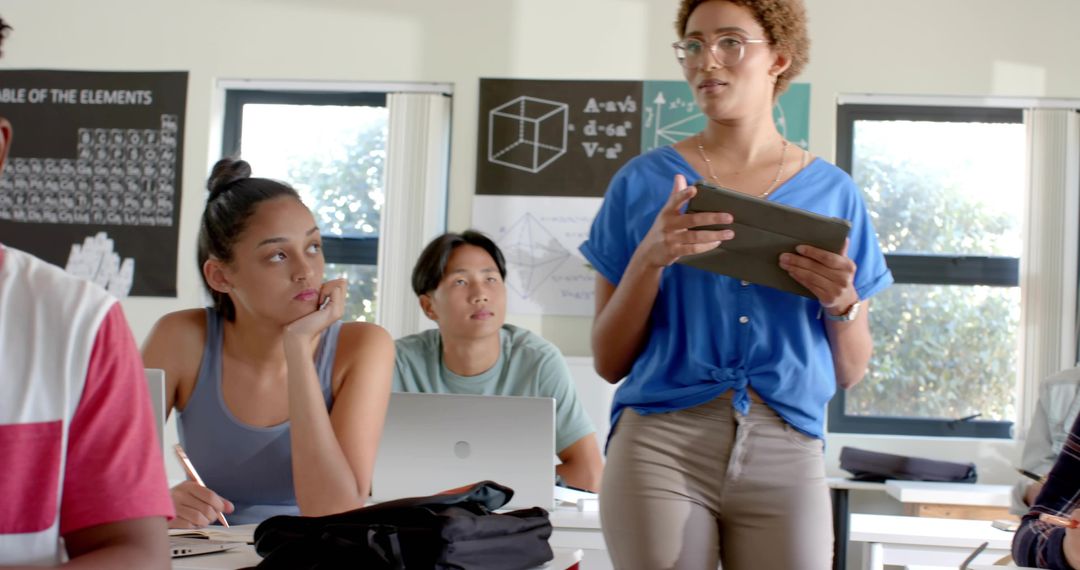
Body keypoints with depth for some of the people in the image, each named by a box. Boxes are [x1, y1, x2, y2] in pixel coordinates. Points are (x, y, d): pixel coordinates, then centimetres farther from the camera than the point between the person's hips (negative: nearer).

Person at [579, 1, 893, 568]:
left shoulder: (833, 192, 8)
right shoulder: (644, 181, 4)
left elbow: (850, 373, 12)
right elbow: (608, 363, 3)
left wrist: (843, 302, -8)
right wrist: (650, 257, -12)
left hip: (787, 456, 1)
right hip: (659, 445, -1)